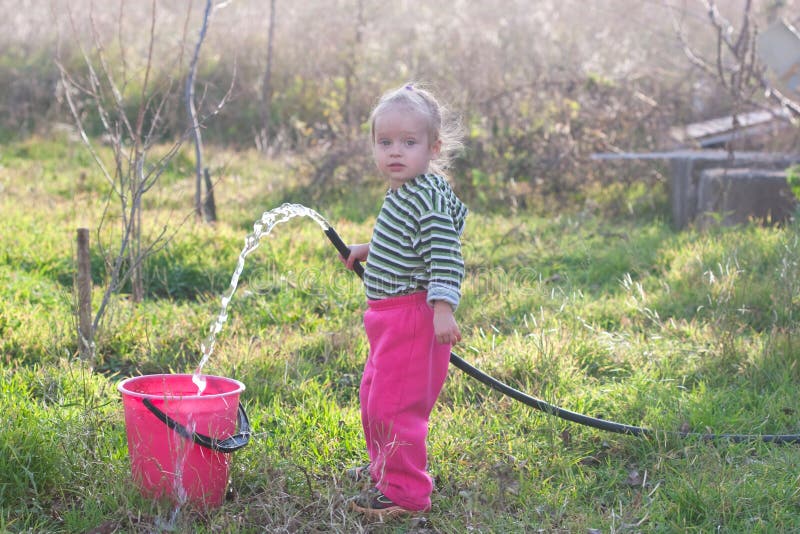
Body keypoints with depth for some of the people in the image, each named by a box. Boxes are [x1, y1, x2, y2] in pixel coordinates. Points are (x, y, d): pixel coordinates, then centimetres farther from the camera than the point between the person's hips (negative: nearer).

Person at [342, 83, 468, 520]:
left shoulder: (430, 197, -19)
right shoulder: (402, 193, 13)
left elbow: (445, 255, -26)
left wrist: (443, 308, -32)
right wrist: (369, 250, 32)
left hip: (413, 315, -11)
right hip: (389, 315, 11)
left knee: (393, 402, -8)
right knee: (373, 396, 24)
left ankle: (404, 491, 3)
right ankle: (383, 467, 43)